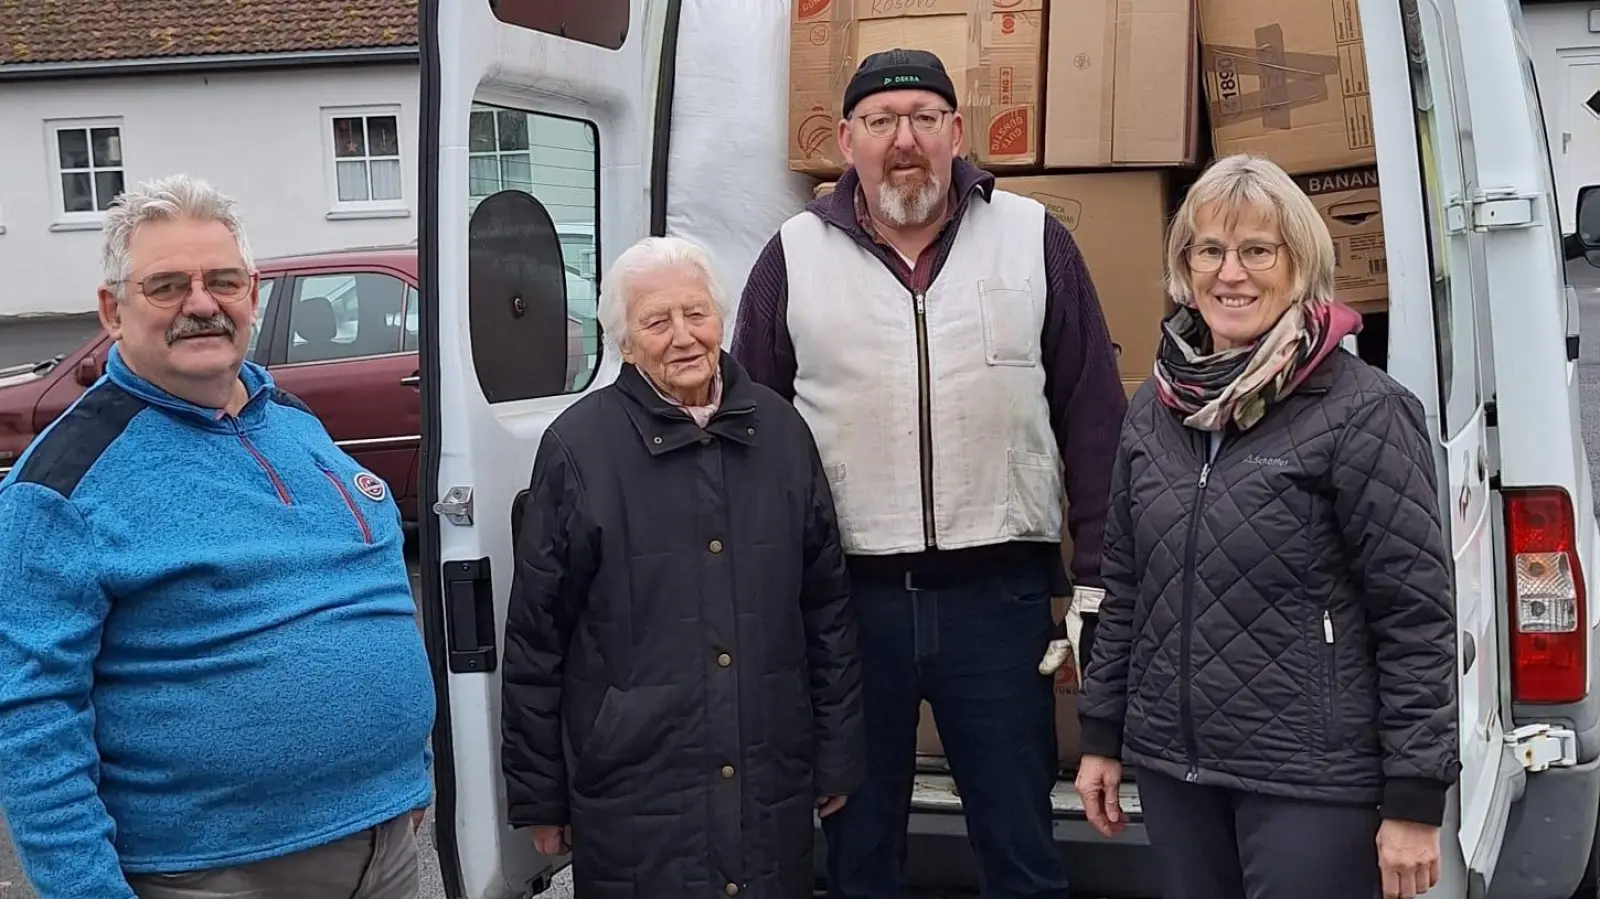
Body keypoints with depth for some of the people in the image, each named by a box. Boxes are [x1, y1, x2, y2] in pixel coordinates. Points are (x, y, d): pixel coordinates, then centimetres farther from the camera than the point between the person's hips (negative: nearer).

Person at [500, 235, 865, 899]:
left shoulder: (779, 431, 4)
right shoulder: (578, 447, -8)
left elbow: (827, 606, 10)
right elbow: (536, 636, -3)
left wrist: (837, 755, 11)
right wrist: (538, 794, 0)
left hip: (771, 788, 4)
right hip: (635, 797, -3)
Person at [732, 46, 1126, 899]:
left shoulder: (1035, 241, 2)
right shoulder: (794, 257, 3)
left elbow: (1095, 421, 3)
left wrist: (1096, 583, -1)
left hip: (999, 594, 0)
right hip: (844, 596, 1)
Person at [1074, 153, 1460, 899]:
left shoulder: (1364, 411, -10)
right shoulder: (1155, 407, 6)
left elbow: (1417, 615, -11)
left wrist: (1415, 801, -13)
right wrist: (1101, 737, 13)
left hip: (1316, 782, -5)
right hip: (1172, 768, 5)